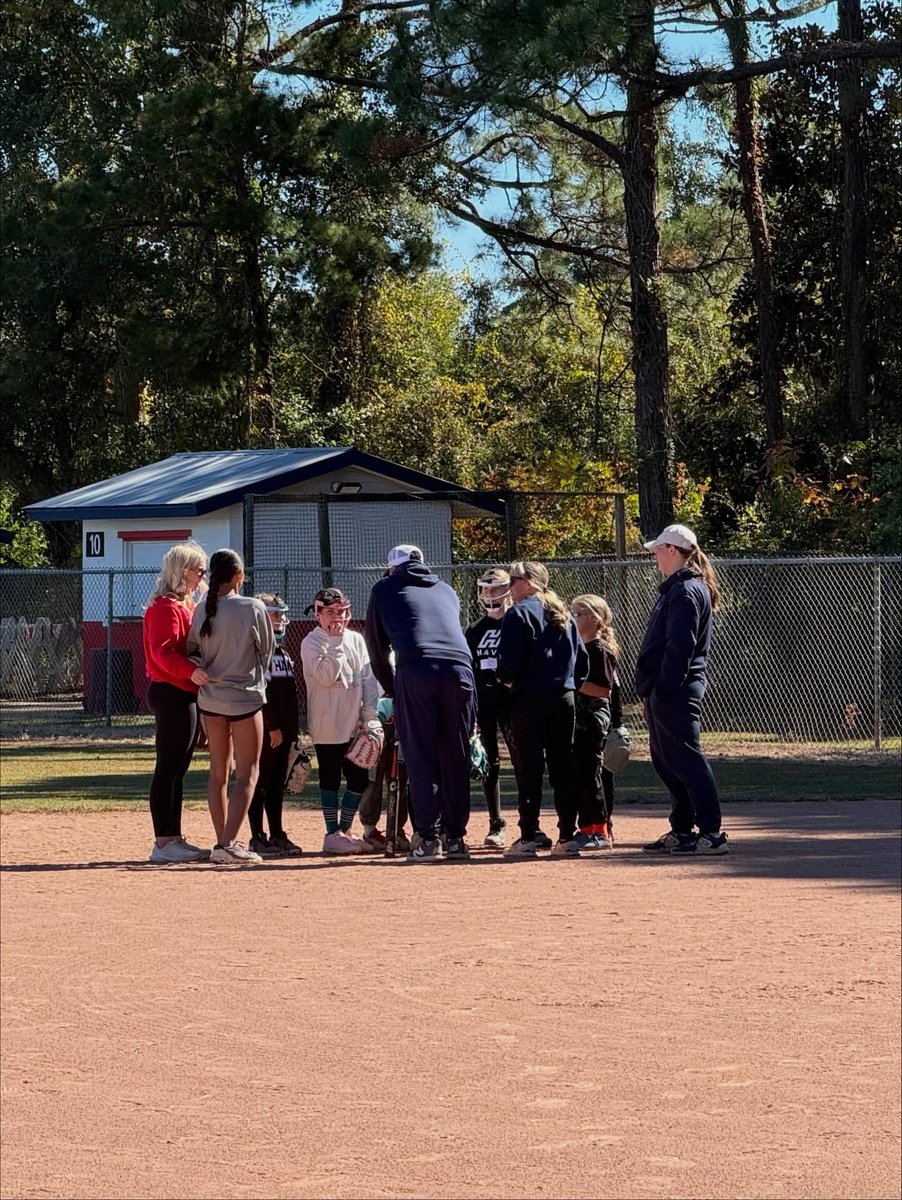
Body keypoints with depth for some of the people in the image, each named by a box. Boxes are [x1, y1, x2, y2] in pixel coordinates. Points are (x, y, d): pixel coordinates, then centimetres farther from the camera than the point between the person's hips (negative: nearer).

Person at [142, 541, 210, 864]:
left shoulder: (185, 605, 19)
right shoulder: (166, 606, -13)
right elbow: (162, 651, -24)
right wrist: (190, 671, -36)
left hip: (185, 695, 10)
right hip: (171, 694, -10)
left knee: (177, 770, 13)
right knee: (168, 768, -8)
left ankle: (174, 839, 17)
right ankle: (163, 843, -8)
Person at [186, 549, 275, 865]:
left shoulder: (201, 610, -2)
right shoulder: (253, 608, -12)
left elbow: (192, 651, 3)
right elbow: (266, 650, 1)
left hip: (210, 697, 5)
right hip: (245, 697, -5)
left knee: (218, 772, 15)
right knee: (247, 774, 0)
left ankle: (223, 841, 16)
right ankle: (227, 845, -12)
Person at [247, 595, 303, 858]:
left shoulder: (282, 651, 19)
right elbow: (261, 691, -17)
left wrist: (291, 727, 14)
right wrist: (273, 726, -20)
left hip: (283, 729, 9)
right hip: (266, 730, -9)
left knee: (278, 785, 12)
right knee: (261, 782, -4)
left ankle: (277, 836, 16)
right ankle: (257, 839, -1)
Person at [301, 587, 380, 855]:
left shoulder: (356, 640, 11)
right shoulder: (312, 642, -5)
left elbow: (369, 678, 9)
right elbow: (326, 676, -19)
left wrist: (370, 714, 0)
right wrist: (336, 642, -16)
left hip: (354, 724, 5)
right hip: (327, 725, -5)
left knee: (359, 778, 6)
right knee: (330, 779, 0)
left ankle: (344, 831, 18)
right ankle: (332, 835, 5)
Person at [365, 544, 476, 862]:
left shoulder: (385, 589, 22)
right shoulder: (447, 590, 31)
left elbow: (377, 648, 23)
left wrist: (391, 689, 36)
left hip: (415, 672, -3)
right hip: (459, 669, 3)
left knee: (420, 757, 1)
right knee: (456, 758, 8)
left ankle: (427, 838, -4)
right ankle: (456, 837, 9)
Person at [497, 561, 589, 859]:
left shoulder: (519, 613, -7)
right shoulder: (563, 615, 13)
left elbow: (510, 659, -14)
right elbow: (582, 658, 11)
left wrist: (506, 678, 5)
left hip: (529, 700, -6)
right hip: (564, 699, 6)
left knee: (529, 769, -3)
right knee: (563, 768, 8)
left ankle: (528, 838, -5)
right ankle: (568, 837, 7)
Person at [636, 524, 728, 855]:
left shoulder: (686, 591, -13)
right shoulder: (676, 589, 20)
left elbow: (679, 647, -21)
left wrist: (662, 691, -22)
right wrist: (651, 695, 19)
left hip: (675, 691, -11)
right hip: (666, 691, 11)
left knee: (686, 760, -11)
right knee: (664, 759, 15)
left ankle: (711, 834, -13)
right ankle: (682, 830, 21)